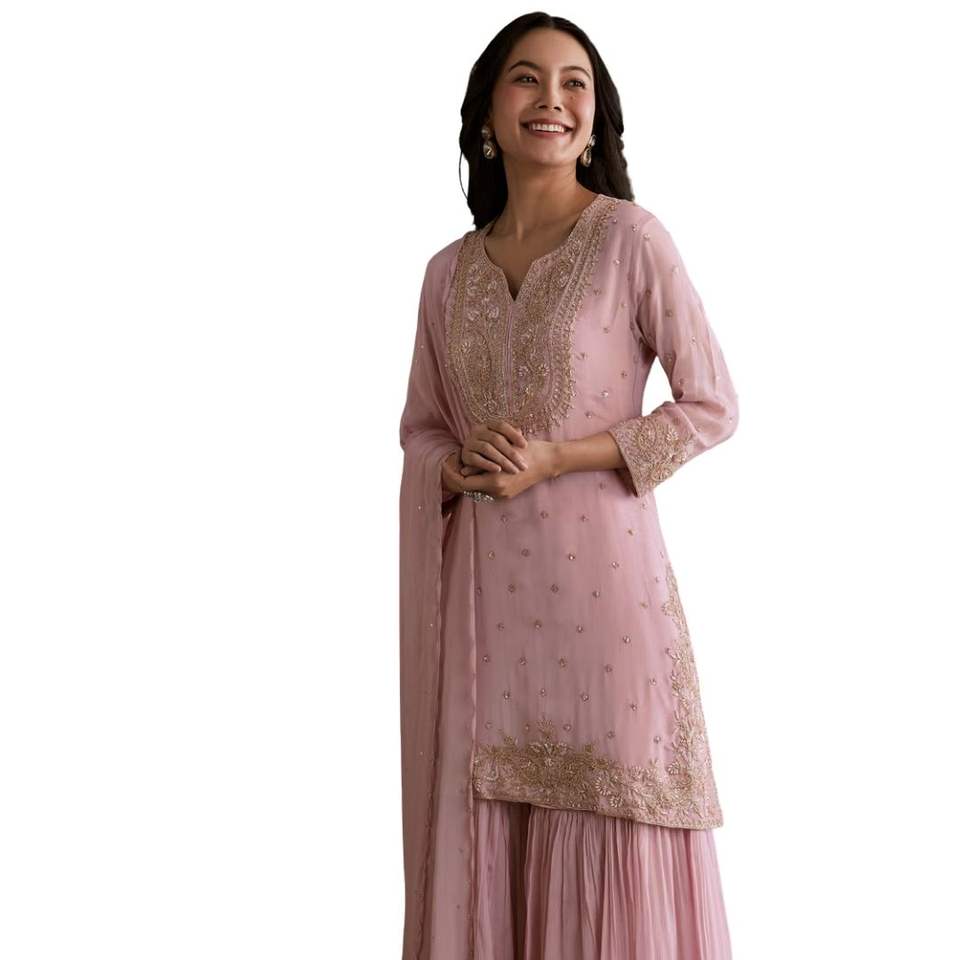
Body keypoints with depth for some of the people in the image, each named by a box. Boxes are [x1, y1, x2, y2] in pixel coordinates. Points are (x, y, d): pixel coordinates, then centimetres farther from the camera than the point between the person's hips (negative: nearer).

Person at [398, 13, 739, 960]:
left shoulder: (629, 237, -4)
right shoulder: (450, 270, 10)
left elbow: (712, 404, -4)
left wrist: (558, 458, -12)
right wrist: (461, 469, -7)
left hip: (600, 570, -4)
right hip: (481, 588, 4)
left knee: (606, 831, 1)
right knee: (478, 826, 8)